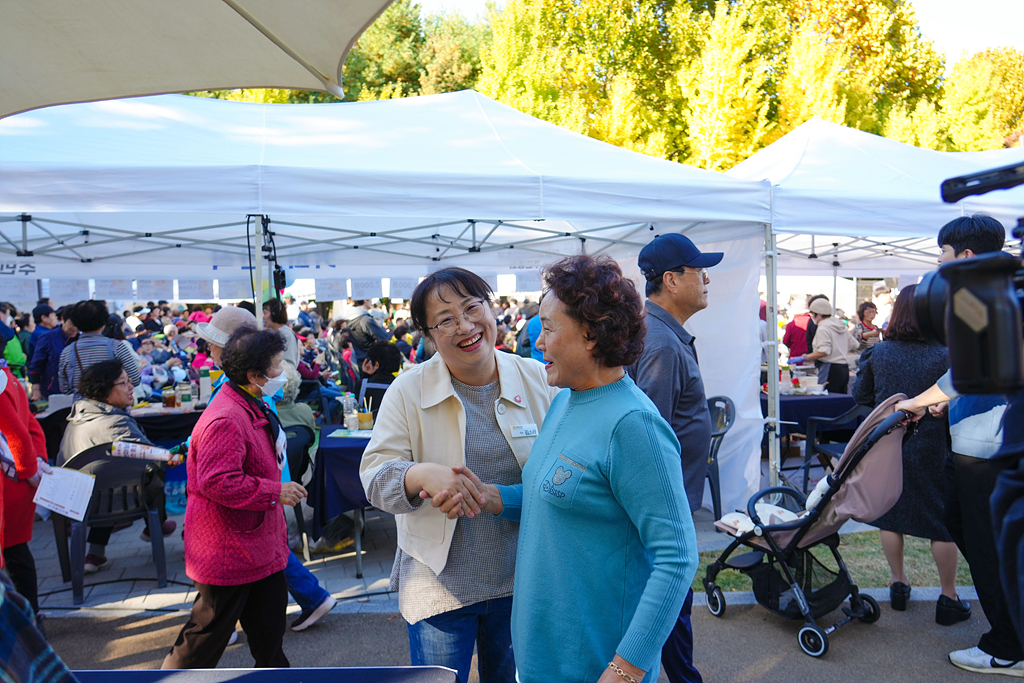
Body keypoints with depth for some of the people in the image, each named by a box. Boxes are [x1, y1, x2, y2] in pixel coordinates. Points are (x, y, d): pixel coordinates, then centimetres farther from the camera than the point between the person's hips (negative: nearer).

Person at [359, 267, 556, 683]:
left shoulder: (537, 381, -3)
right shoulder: (409, 391, -8)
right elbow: (374, 474, -11)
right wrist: (421, 475, -32)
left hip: (520, 579, 2)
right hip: (440, 583, -2)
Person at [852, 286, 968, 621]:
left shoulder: (877, 354, -6)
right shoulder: (943, 358, -14)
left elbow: (860, 396, 6)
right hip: (930, 450, -3)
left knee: (890, 515, 17)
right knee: (944, 520, 10)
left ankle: (899, 584, 29)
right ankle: (949, 599, 19)